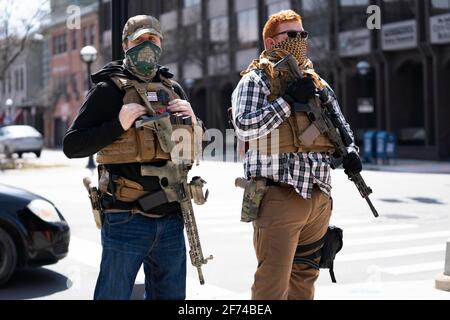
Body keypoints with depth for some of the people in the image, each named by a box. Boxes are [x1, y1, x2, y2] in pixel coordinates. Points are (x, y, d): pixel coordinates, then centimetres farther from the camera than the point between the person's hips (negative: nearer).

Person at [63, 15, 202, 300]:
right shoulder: (110, 89, -3)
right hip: (126, 219, -5)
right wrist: (119, 125, -18)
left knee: (171, 295, 15)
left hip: (171, 218, 6)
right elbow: (72, 146, -7)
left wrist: (192, 121, 1)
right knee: (114, 294, 3)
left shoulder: (174, 90, 13)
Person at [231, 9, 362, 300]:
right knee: (272, 286, -6)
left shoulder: (316, 82, 18)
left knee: (304, 279, 16)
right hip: (278, 197, -7)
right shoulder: (256, 80, -1)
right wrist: (288, 100, -16)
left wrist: (350, 151, 1)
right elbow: (244, 127, -15)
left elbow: (340, 123, 22)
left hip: (320, 197, 7)